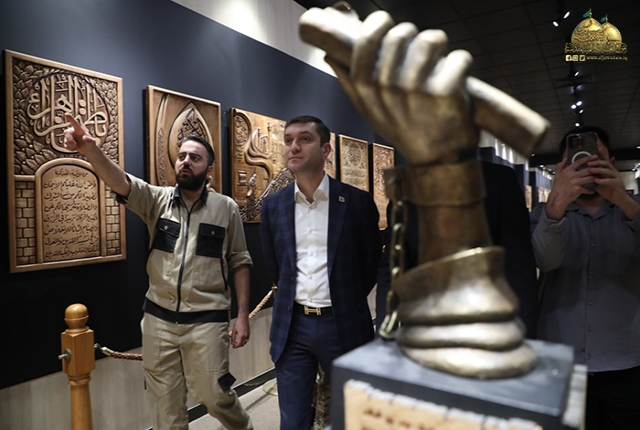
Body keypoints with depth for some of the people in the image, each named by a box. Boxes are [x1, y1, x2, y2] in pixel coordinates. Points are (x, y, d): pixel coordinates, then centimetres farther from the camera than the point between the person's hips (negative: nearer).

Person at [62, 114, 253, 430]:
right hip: (159, 318, 3)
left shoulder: (226, 208, -3)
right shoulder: (157, 199, 0)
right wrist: (90, 150, -39)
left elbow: (239, 262, 0)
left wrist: (242, 315, -3)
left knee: (213, 396, 8)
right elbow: (120, 182, -19)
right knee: (165, 403, 15)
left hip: (207, 319, -2)